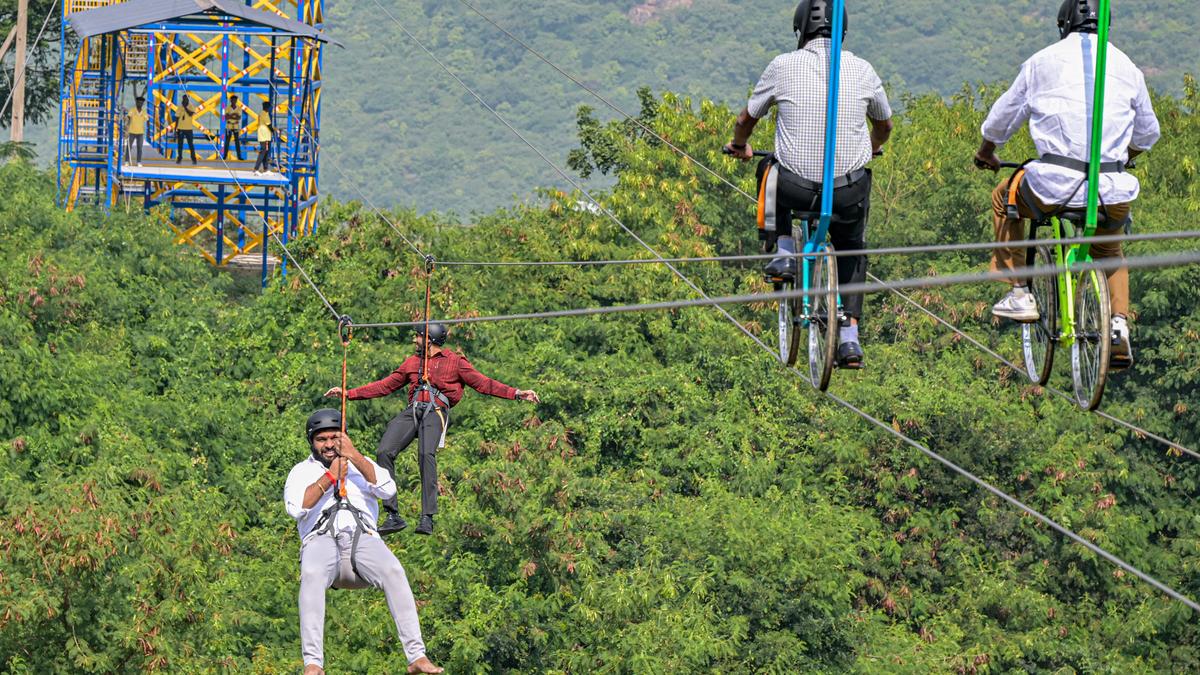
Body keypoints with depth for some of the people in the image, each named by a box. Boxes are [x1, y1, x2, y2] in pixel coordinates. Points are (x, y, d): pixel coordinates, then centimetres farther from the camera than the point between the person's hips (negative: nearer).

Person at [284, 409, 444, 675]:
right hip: (321, 540, -1)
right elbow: (295, 508, -1)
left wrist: (354, 456, -4)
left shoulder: (361, 464, 25)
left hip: (363, 539, 1)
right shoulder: (302, 471, 21)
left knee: (393, 571, -32)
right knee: (312, 574, -38)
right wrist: (330, 476, -2)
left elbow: (388, 489, 3)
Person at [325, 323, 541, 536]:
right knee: (384, 452, -18)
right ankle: (393, 516, -17)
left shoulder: (455, 362, 12)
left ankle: (427, 518, -35)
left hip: (436, 412, -5)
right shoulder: (412, 362, 27)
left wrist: (516, 394, -4)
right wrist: (349, 393, 27)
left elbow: (483, 383, 7)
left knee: (426, 454, -31)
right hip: (412, 411, 5)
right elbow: (385, 386, 30)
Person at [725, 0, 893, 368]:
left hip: (796, 188, -1)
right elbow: (884, 125, 21)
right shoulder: (862, 70, 2)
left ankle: (785, 253, 20)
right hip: (849, 192, 1)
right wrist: (871, 148, 45)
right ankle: (850, 338, 18)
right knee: (852, 250, 29)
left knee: (773, 172, 34)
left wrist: (741, 146, 35)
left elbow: (746, 119, 12)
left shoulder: (784, 66, -3)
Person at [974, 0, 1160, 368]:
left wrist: (986, 153, 37)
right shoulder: (1126, 67, 13)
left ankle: (1018, 293, 24)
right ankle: (1119, 323, 12)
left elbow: (1003, 118, 16)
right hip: (1112, 193, 3)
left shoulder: (1043, 61, 6)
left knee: (1005, 199, 29)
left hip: (1055, 185, -3)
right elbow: (1148, 133, 25)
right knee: (1109, 251, 32)